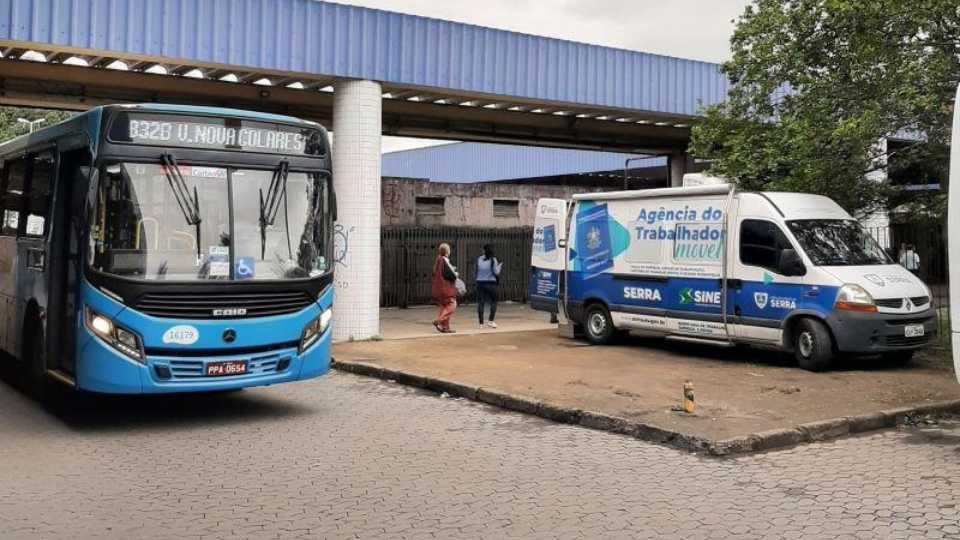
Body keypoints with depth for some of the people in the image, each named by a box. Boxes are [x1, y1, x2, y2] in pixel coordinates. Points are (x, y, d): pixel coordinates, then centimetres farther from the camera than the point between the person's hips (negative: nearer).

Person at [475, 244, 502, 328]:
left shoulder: (479, 259, 2)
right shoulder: (493, 259, -6)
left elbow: (476, 271, 3)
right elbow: (496, 272, -7)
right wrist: (499, 266, 9)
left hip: (480, 283, 3)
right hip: (491, 283, -3)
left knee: (480, 303, 6)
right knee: (493, 302, 10)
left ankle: (481, 323, 6)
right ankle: (491, 321, -1)